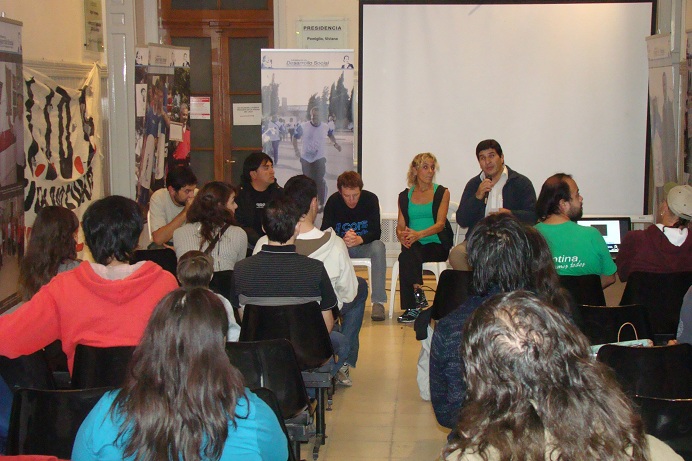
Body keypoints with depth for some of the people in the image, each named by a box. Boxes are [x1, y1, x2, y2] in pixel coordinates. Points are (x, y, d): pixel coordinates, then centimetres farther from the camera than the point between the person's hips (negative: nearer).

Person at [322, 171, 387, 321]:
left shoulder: (370, 199, -14)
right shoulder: (333, 201, -12)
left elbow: (376, 232, -18)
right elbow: (325, 232, -18)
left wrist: (359, 239, -40)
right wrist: (343, 240, -38)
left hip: (364, 246, 0)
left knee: (379, 247, -34)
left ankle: (378, 302, -30)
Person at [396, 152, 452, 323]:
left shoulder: (442, 193, 7)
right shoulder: (404, 196, 16)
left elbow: (440, 224, -6)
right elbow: (400, 225, 11)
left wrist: (418, 234, -24)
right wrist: (402, 235, -15)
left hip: (437, 245, -2)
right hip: (413, 245, 3)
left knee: (407, 257, -32)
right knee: (408, 255, -35)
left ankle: (412, 308, -30)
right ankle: (418, 295, -30)